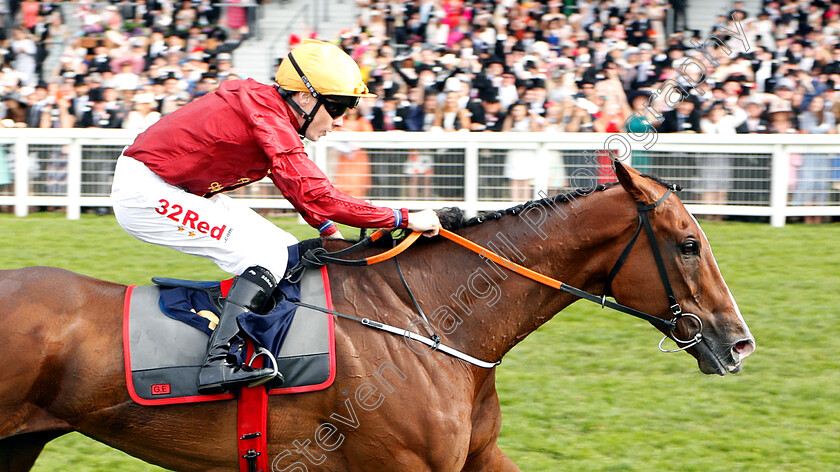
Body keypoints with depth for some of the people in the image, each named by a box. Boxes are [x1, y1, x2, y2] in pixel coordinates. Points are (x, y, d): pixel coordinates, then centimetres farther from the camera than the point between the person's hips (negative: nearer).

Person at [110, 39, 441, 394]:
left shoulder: (264, 103, 6)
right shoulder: (269, 117, -24)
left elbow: (295, 185, 20)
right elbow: (316, 197, -30)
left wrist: (330, 232, 7)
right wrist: (404, 219, -26)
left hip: (174, 190, 10)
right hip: (145, 194, -10)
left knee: (288, 253, 9)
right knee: (267, 255, -18)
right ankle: (219, 362, -25)